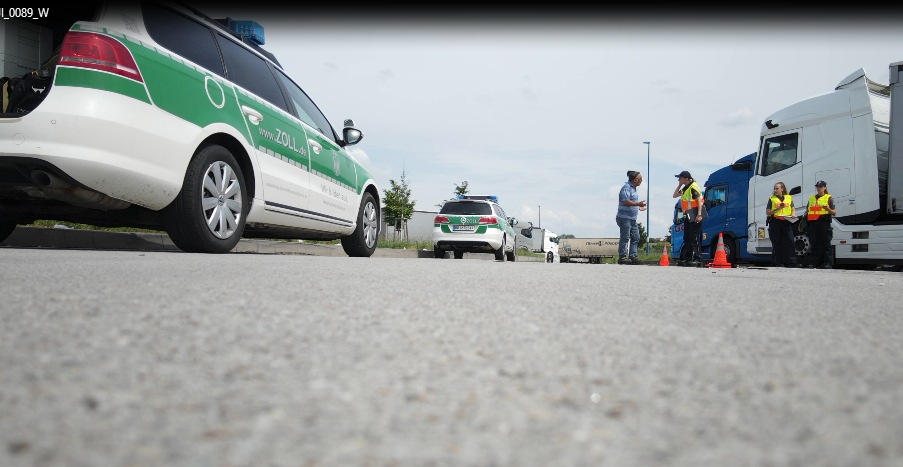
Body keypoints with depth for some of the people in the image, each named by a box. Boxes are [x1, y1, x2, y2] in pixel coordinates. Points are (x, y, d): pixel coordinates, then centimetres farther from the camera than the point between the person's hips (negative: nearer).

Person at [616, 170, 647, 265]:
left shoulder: (633, 188, 18)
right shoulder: (626, 187, -12)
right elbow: (626, 201, -22)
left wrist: (638, 207, 29)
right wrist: (638, 204, -21)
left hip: (632, 218, 10)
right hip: (625, 217, -10)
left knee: (635, 237, 8)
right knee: (625, 237, -8)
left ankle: (633, 256, 12)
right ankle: (622, 257, -4)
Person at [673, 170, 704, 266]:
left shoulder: (693, 187, -13)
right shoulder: (685, 188, 15)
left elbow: (700, 200, -18)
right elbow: (675, 195, 24)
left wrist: (699, 214, -24)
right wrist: (679, 185, 12)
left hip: (695, 216, -10)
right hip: (688, 216, 10)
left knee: (694, 238, -10)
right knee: (687, 238, 12)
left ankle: (697, 259, -8)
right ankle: (686, 259, 17)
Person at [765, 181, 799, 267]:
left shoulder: (789, 198, 15)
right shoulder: (772, 199, 9)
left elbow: (793, 210, 19)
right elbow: (767, 213, 5)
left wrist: (792, 215, -2)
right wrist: (777, 209, -9)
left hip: (787, 222, 1)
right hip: (775, 222, -1)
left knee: (789, 242, -6)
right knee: (777, 243, -1)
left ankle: (792, 263, -4)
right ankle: (778, 263, 3)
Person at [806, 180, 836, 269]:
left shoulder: (828, 198, 6)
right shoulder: (811, 198, 20)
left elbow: (834, 213, 3)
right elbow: (807, 211, 28)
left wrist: (828, 209, -18)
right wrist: (805, 215, 6)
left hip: (824, 223, -5)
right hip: (812, 223, 5)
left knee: (825, 244, -4)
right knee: (814, 244, 6)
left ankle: (827, 263, -2)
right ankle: (815, 262, 10)